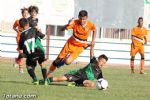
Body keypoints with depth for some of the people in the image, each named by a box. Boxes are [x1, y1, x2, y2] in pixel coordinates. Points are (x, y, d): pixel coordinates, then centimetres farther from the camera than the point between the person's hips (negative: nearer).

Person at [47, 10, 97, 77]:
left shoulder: (90, 25, -18)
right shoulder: (75, 22, -21)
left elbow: (94, 30, 7)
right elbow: (62, 29, -26)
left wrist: (92, 41, 0)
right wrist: (68, 25, -45)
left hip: (80, 46, -1)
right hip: (70, 43, 1)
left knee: (67, 62, -20)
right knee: (59, 59, 7)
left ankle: (62, 62, 17)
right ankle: (49, 74, 29)